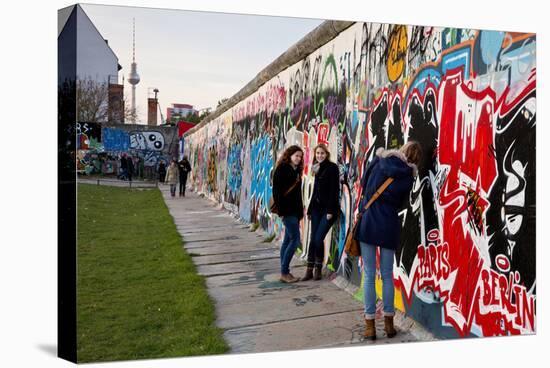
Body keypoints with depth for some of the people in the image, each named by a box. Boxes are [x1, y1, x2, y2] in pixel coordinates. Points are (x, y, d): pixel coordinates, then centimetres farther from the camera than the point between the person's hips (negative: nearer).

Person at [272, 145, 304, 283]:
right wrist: (280, 209, -17)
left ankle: (284, 272, 14)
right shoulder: (281, 169, -8)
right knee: (295, 240, -11)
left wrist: (301, 208, 12)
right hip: (287, 210, -8)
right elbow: (276, 190, -13)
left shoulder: (296, 170, 16)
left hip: (295, 210, 8)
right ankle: (284, 272, -4)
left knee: (288, 240, 9)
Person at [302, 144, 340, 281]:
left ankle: (318, 270, 6)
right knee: (313, 239, 3)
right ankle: (309, 270, 7)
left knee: (318, 239, -10)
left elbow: (334, 189, -12)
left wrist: (330, 210, -18)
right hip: (317, 207, 7)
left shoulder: (332, 167, -6)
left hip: (328, 208, -6)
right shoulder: (318, 169, 15)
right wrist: (310, 209, 15)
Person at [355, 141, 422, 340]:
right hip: (389, 226, 0)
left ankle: (370, 324, 7)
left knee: (369, 275, 4)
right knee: (387, 276, 12)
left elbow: (363, 184, 9)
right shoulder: (408, 177, 1)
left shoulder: (380, 159, 2)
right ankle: (389, 322, 16)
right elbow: (397, 202, 4)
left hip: (367, 223, 0)